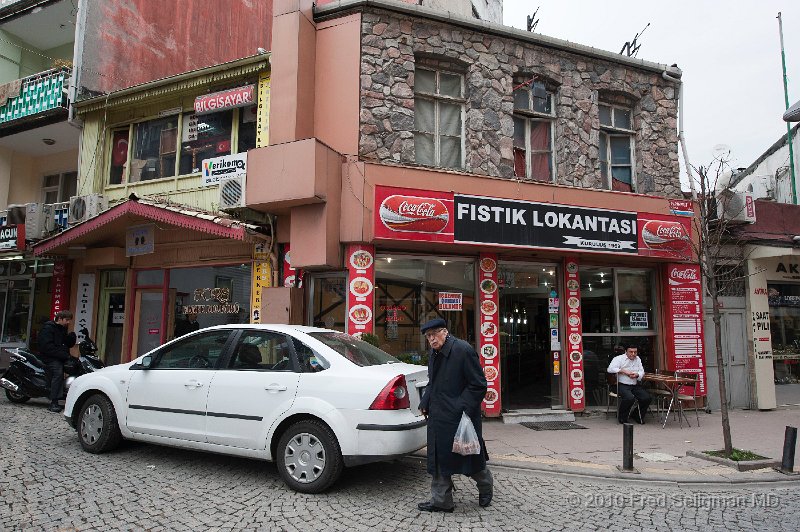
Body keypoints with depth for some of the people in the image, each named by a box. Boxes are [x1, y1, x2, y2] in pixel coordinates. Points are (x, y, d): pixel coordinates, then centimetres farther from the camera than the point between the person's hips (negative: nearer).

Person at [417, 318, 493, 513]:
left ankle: (486, 487, 38)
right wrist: (425, 404, 9)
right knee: (438, 458, 10)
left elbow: (478, 385, -15)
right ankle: (441, 501, 23)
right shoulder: (433, 354, 9)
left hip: (460, 417, -7)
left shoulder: (463, 350, -16)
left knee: (470, 457, 10)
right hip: (438, 416, 7)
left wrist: (463, 408, -20)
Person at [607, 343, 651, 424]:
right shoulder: (619, 358, -3)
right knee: (630, 398, -32)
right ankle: (622, 417, -5)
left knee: (646, 398, -14)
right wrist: (623, 371, -16)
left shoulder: (638, 359, 17)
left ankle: (639, 417, 13)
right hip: (622, 385, -6)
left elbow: (642, 371, 14)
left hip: (635, 385, 6)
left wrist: (637, 374, -9)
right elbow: (610, 369, -14)